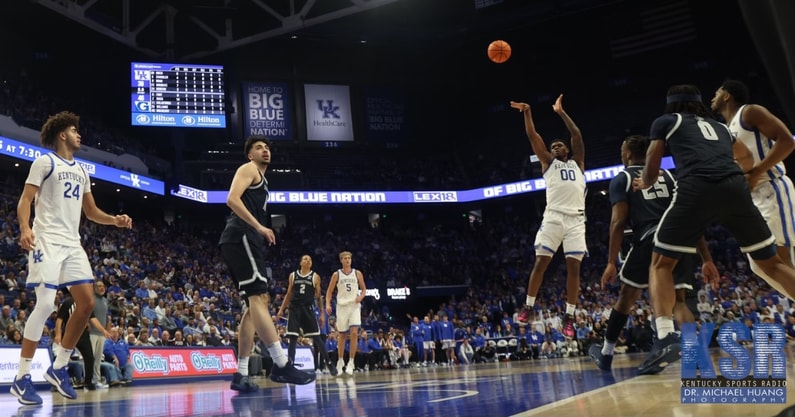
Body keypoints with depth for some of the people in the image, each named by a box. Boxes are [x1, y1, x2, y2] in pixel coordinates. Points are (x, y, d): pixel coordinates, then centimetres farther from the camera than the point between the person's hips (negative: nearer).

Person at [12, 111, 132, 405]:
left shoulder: (81, 171, 20)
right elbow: (25, 199, -8)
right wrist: (25, 228, -27)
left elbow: (91, 212, 24)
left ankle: (58, 368, 11)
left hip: (72, 244, 7)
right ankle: (21, 378, -5)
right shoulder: (45, 162, 0)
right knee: (45, 304, -14)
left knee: (87, 303, -1)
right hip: (48, 241, -7)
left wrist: (115, 220, 6)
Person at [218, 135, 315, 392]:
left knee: (256, 303, 7)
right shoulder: (248, 169, 4)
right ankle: (281, 365, -27)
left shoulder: (261, 179, 32)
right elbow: (232, 199, -14)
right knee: (258, 298, -19)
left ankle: (241, 374, 5)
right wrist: (259, 227, -19)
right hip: (241, 238, -10)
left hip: (247, 241, 11)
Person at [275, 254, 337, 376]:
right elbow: (288, 294, 14)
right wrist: (281, 309, 8)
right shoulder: (293, 275, 9)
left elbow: (318, 297, 6)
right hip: (295, 308, 2)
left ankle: (328, 363, 6)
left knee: (317, 338, -2)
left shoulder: (315, 277, 4)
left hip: (308, 309, -1)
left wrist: (321, 313, 1)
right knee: (292, 338, -1)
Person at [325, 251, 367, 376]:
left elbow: (364, 288, 12)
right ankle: (340, 360, 24)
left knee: (354, 333, -14)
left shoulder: (357, 273, 5)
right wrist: (328, 304, -9)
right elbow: (329, 291, 5)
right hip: (342, 306, 0)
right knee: (342, 335, 7)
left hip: (354, 306, 0)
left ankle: (351, 362, -8)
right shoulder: (336, 274, 3)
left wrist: (361, 296, -9)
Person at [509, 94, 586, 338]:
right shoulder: (548, 163, 19)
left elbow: (577, 135, 15)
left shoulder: (577, 163, 23)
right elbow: (533, 136, 11)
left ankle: (569, 317, 0)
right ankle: (528, 307, 5)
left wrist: (561, 112, 13)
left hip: (576, 219, 1)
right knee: (540, 262, -7)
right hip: (554, 217, -1)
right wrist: (527, 113, 3)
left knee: (573, 267, -3)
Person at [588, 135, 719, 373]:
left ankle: (605, 355, 28)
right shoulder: (668, 176, 25)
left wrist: (611, 263, -2)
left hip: (649, 240, -3)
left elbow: (618, 222, -1)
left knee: (627, 298, 15)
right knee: (678, 301, 10)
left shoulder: (622, 179, 12)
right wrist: (706, 259, 17)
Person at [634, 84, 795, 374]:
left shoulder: (665, 121, 23)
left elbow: (650, 172, 21)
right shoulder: (720, 127, 34)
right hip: (735, 188, 4)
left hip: (696, 190, -4)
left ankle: (666, 338, -12)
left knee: (661, 264, 8)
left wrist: (643, 184, 43)